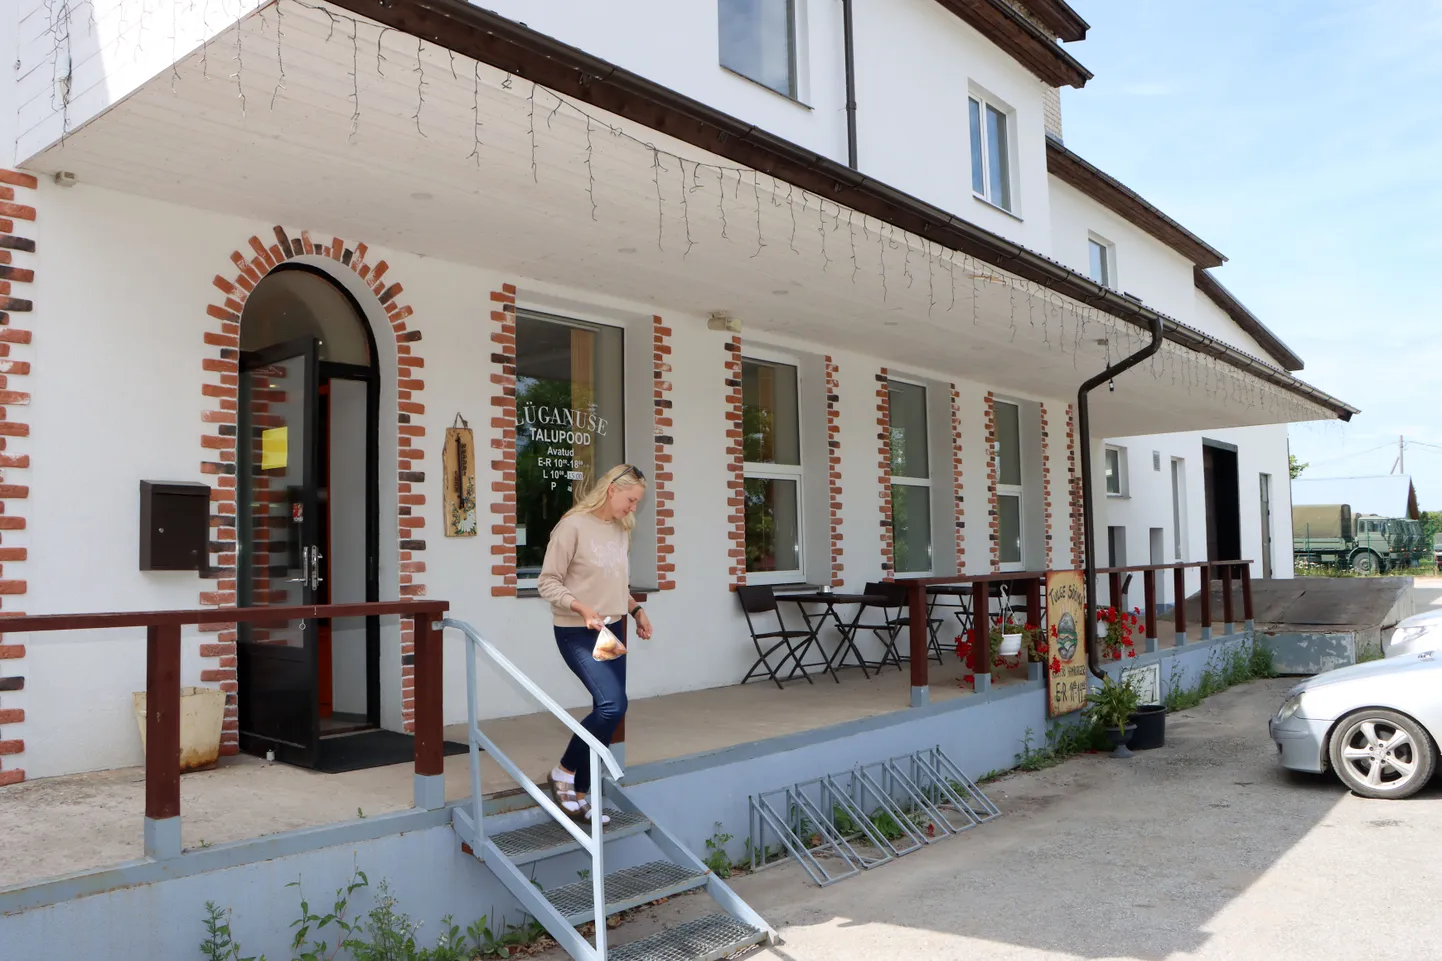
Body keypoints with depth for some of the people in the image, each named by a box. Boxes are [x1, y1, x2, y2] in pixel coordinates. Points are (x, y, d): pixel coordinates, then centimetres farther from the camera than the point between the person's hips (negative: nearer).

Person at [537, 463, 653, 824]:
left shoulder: (621, 529, 8)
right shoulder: (573, 526, -15)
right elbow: (547, 582, -14)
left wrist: (636, 610, 8)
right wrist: (581, 608, -25)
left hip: (613, 630, 8)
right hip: (577, 633, -8)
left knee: (608, 709, 6)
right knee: (612, 704, -21)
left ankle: (580, 792, 20)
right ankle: (565, 772, 3)